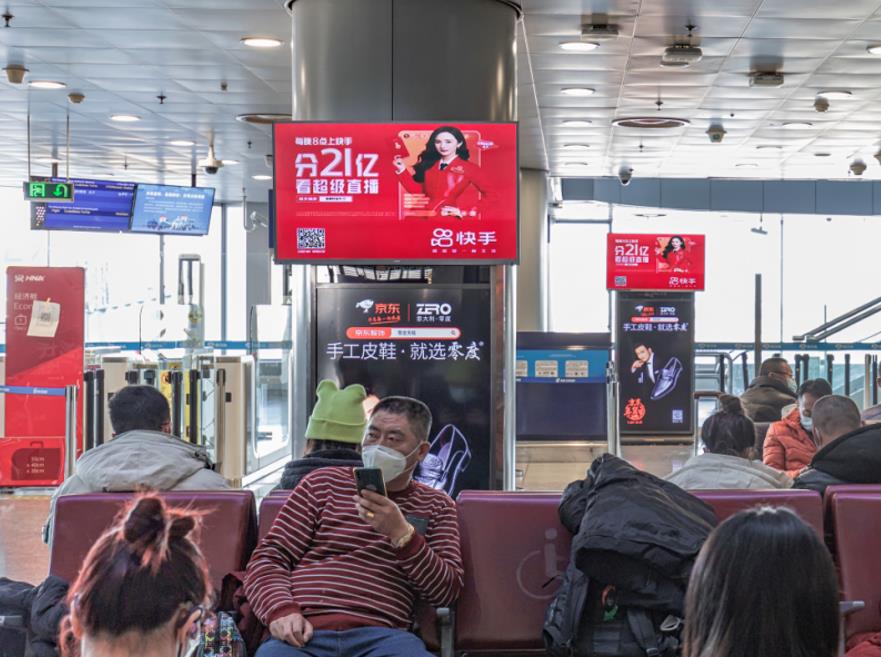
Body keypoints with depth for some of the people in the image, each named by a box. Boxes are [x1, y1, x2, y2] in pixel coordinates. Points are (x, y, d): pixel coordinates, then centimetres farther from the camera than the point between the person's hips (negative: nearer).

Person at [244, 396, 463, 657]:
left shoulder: (436, 506, 20)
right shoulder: (323, 483, 19)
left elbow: (446, 591, 8)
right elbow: (268, 559, 12)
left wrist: (401, 533, -6)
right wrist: (281, 611, -9)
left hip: (380, 635, 1)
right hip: (302, 633, 0)